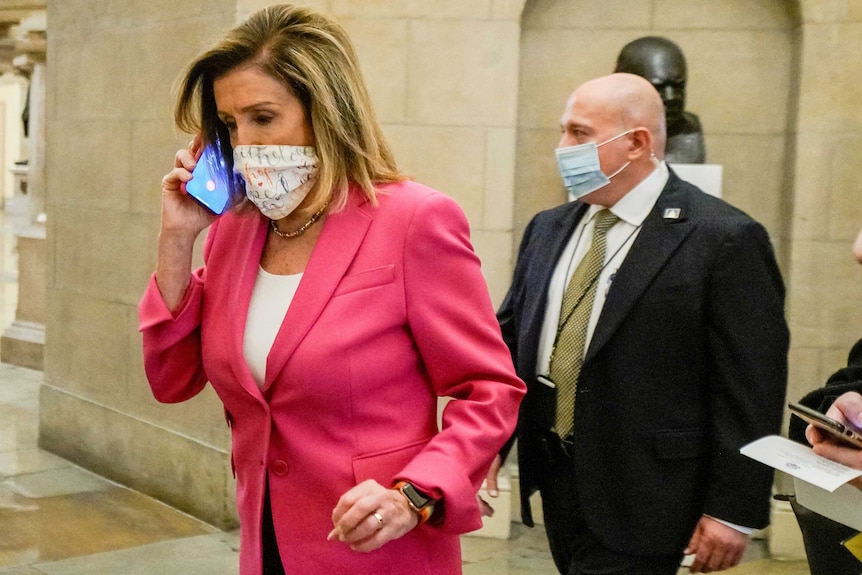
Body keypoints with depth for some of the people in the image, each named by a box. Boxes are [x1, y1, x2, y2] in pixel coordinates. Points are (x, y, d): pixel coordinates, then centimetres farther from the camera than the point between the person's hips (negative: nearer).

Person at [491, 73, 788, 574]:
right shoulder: (548, 230, 8)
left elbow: (750, 391, -12)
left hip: (640, 499, -6)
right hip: (555, 480, 6)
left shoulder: (726, 240, -12)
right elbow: (510, 336, 11)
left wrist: (733, 510, -13)